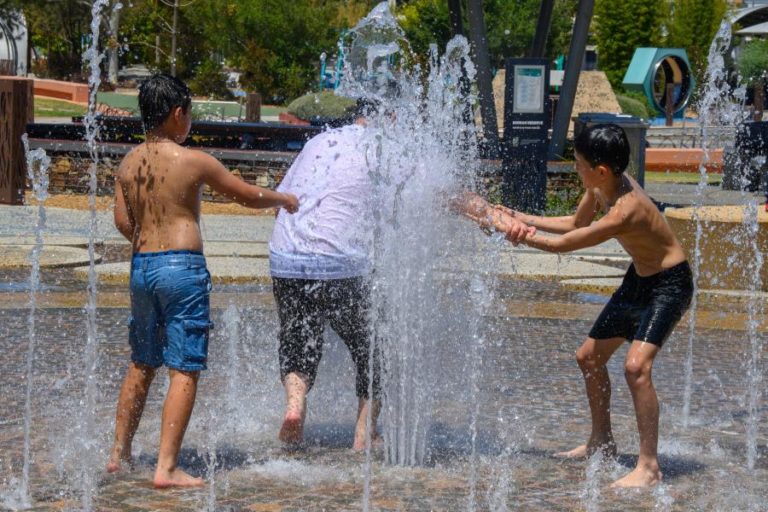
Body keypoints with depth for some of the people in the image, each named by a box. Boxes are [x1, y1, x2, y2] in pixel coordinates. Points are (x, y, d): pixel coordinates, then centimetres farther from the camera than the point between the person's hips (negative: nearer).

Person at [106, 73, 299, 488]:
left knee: (142, 364, 20)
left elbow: (123, 221, 7)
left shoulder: (129, 163, 7)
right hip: (182, 266, -6)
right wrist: (284, 200, 19)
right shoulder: (193, 161, -9)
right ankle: (166, 467, -8)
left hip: (141, 266, 6)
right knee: (184, 370, -3)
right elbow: (248, 196, 1)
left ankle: (119, 454, 25)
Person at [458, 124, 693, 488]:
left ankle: (649, 468, -21)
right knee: (589, 356, 15)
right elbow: (576, 224, 10)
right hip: (638, 278, 10)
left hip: (669, 284, -10)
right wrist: (521, 219, 0)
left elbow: (561, 244, -26)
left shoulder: (624, 213, -35)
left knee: (636, 364, -26)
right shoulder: (602, 186, -9)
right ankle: (601, 442, 34)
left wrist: (504, 226, -17)